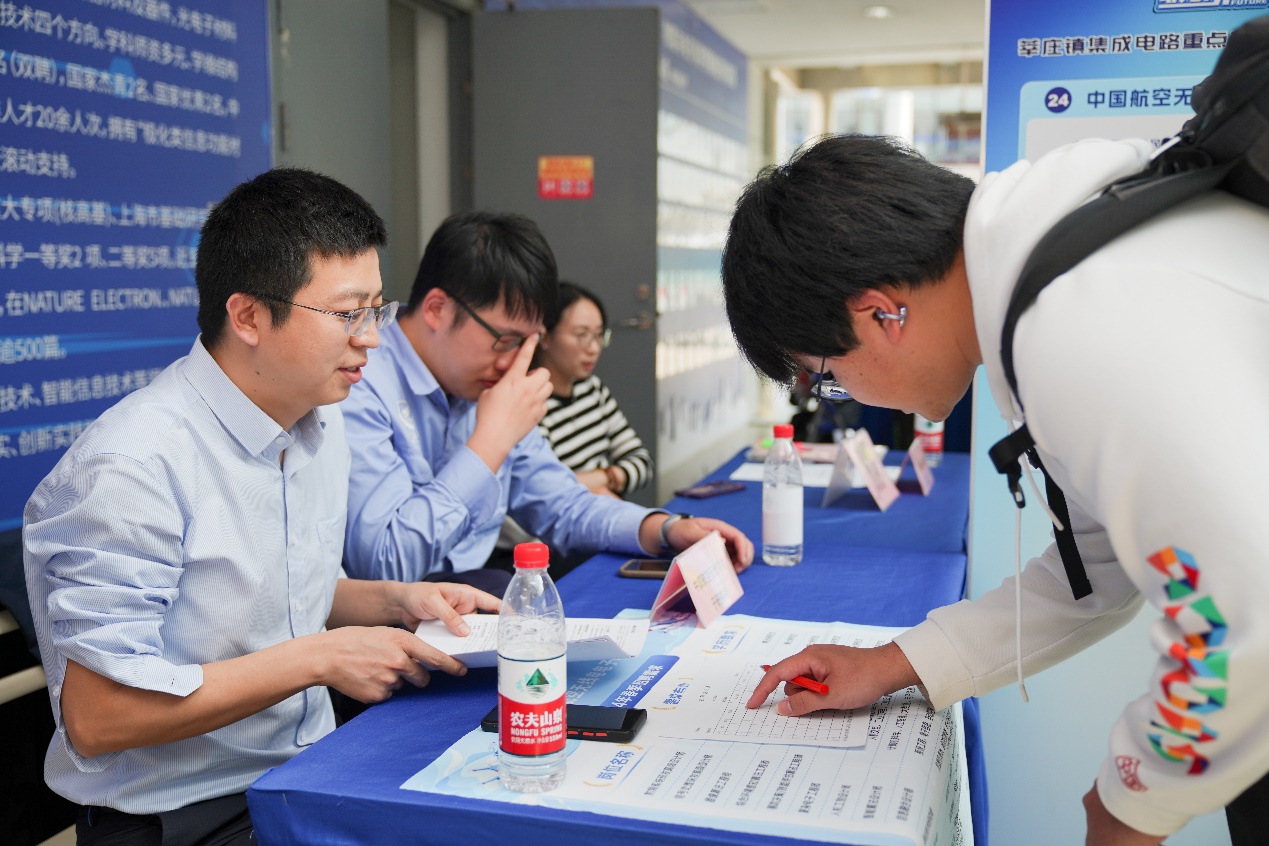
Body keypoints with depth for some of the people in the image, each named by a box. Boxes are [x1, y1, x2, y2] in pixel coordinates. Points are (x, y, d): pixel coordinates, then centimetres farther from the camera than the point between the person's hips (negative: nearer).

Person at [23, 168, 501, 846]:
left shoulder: (320, 428, 7)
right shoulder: (132, 466, -21)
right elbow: (94, 719, -22)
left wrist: (394, 601, 1)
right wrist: (317, 658, -21)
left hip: (311, 768, 8)